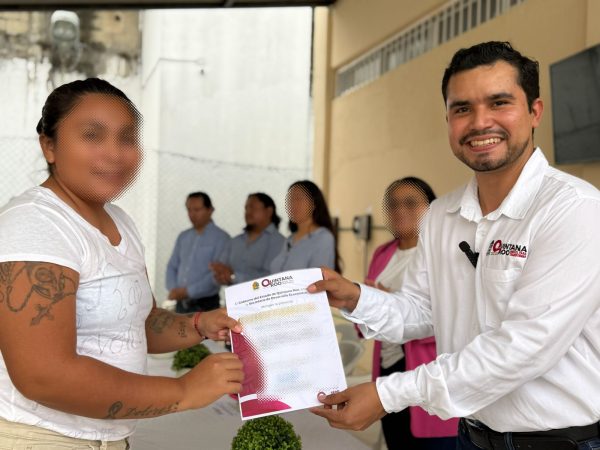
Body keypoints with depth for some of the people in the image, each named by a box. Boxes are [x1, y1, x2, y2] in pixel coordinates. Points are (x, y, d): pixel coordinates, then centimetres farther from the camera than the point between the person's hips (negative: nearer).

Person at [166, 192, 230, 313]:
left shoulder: (221, 237, -7)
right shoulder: (183, 237, 14)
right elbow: (172, 266, 15)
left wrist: (188, 291, -15)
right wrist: (174, 290, -4)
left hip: (205, 304, -6)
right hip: (182, 304, 6)